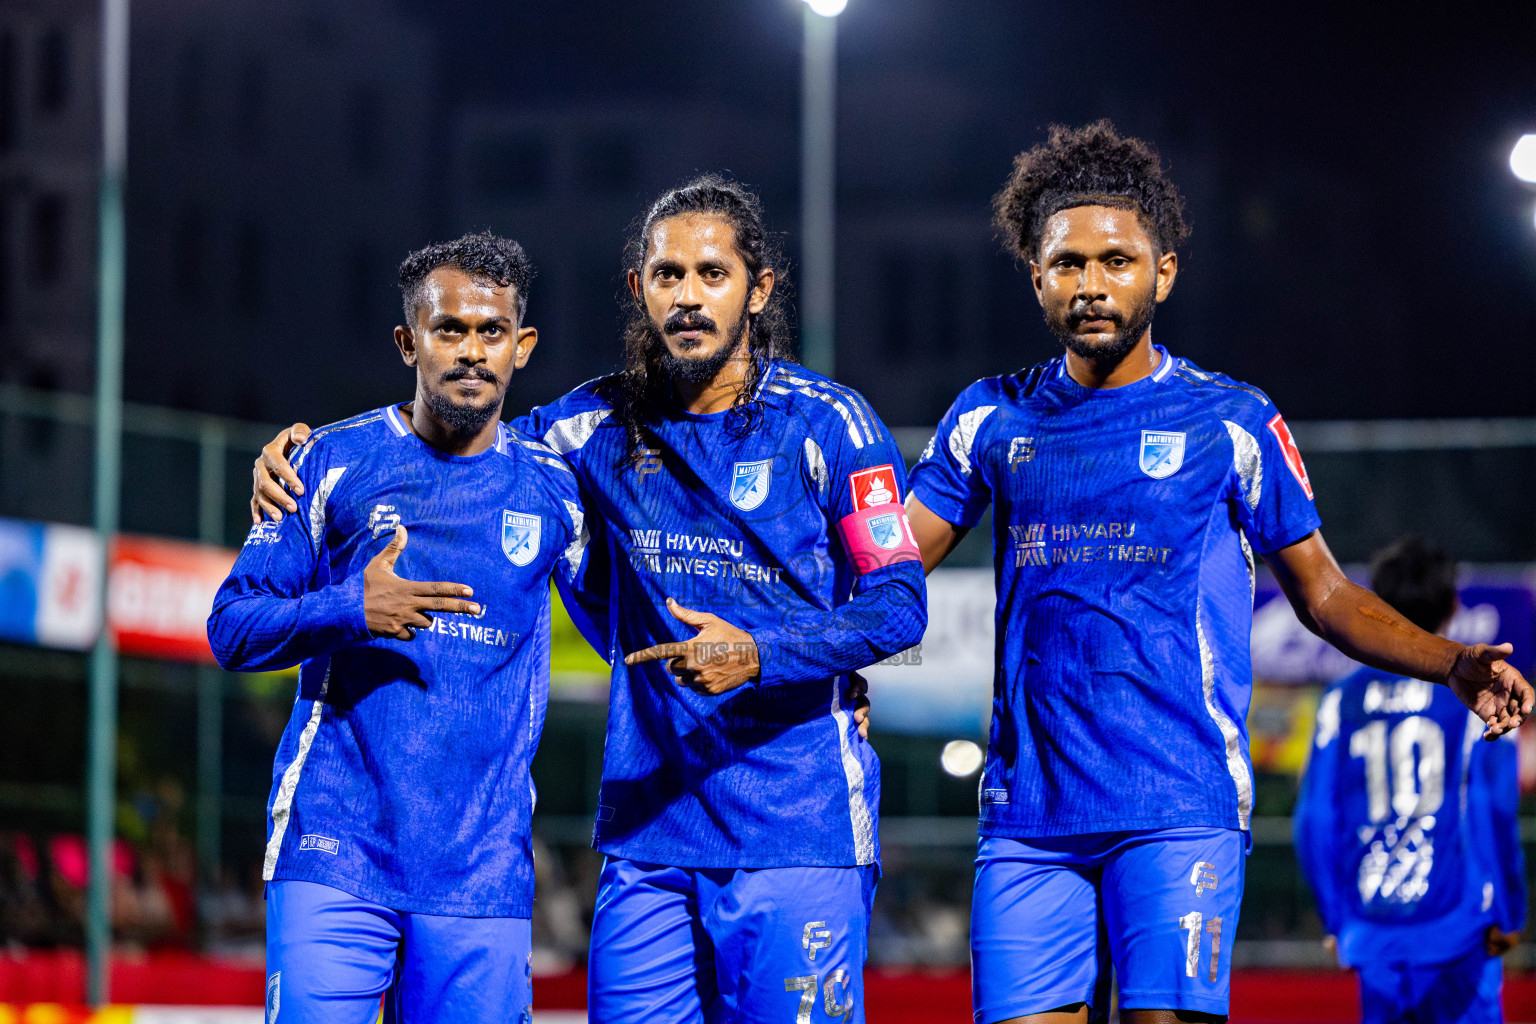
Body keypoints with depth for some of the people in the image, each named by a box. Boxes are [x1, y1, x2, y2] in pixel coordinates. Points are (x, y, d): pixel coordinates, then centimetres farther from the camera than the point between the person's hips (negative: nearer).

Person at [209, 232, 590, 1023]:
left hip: (484, 869, 2)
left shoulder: (554, 490, 9)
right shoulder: (336, 463, 4)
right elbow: (232, 628, 3)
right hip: (335, 858, -2)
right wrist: (351, 610, -12)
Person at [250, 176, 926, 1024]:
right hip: (647, 832, 4)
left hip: (798, 833, -4)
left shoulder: (827, 425, -2)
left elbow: (900, 603, -4)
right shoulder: (603, 425, 8)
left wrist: (758, 655, -19)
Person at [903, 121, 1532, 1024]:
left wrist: (1456, 665, -5)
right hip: (1029, 808, 3)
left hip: (1180, 805, -3)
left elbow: (1321, 591, 10)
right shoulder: (993, 418, 11)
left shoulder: (1231, 421, 4)